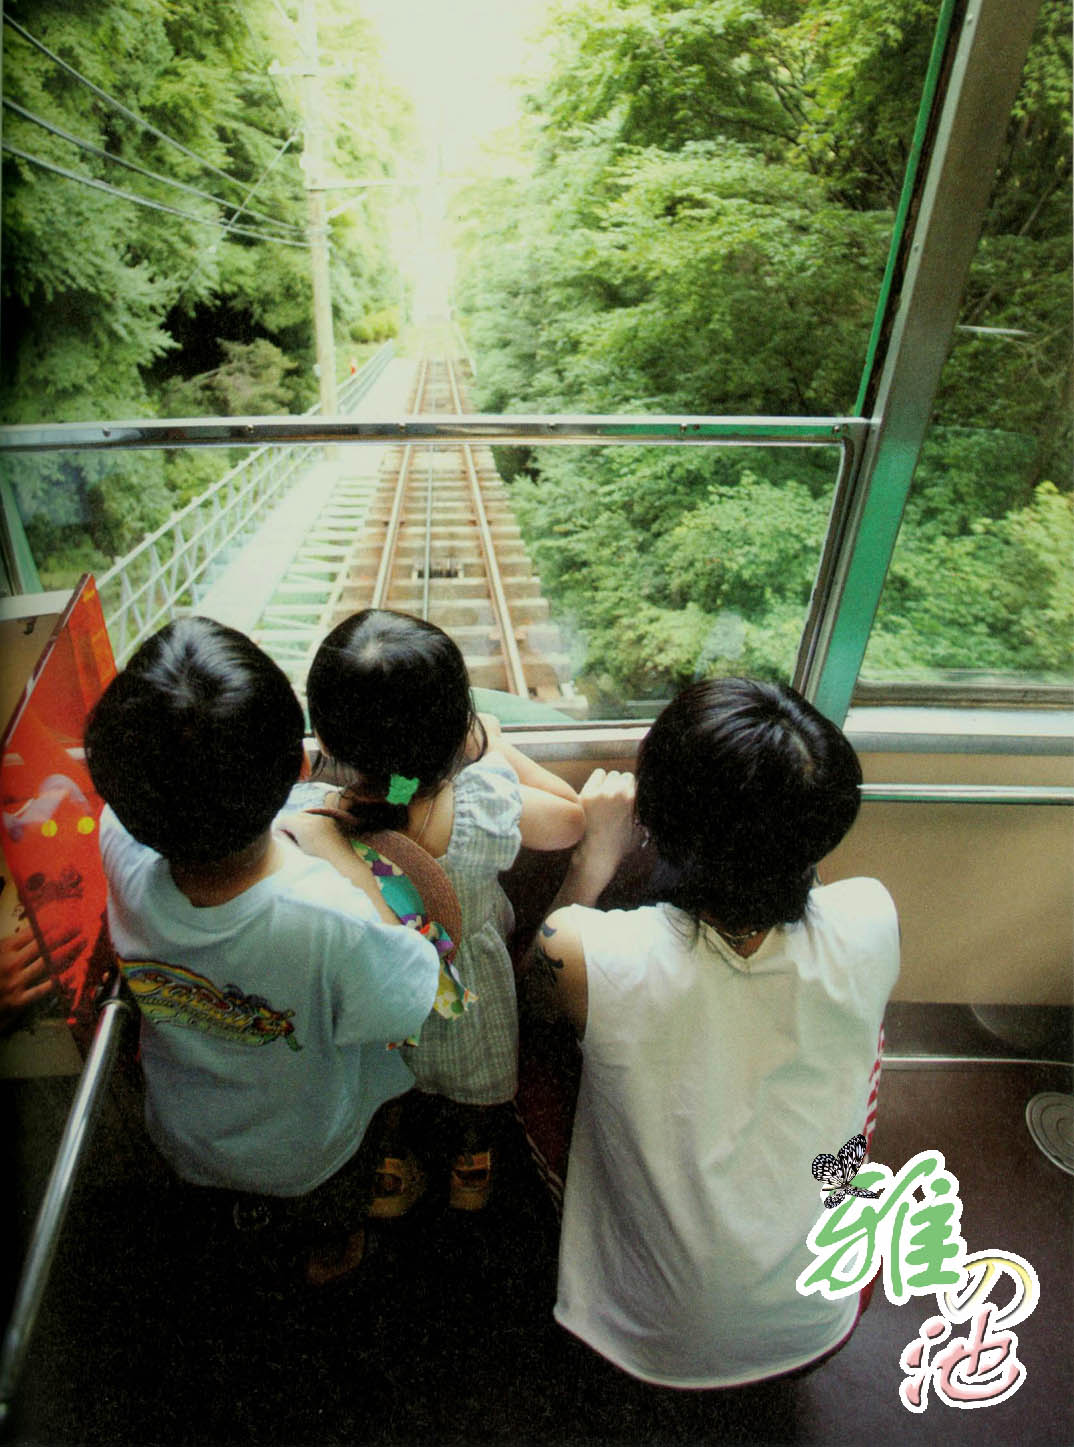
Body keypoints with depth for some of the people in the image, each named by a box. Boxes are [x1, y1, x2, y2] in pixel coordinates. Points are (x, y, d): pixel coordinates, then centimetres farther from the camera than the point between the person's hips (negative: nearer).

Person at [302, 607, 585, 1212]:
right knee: (472, 1078, 35)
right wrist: (496, 744, -7)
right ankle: (470, 1161, 63)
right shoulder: (492, 809, -38)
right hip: (465, 990, 0)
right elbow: (573, 817, -15)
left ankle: (391, 1167, 63)